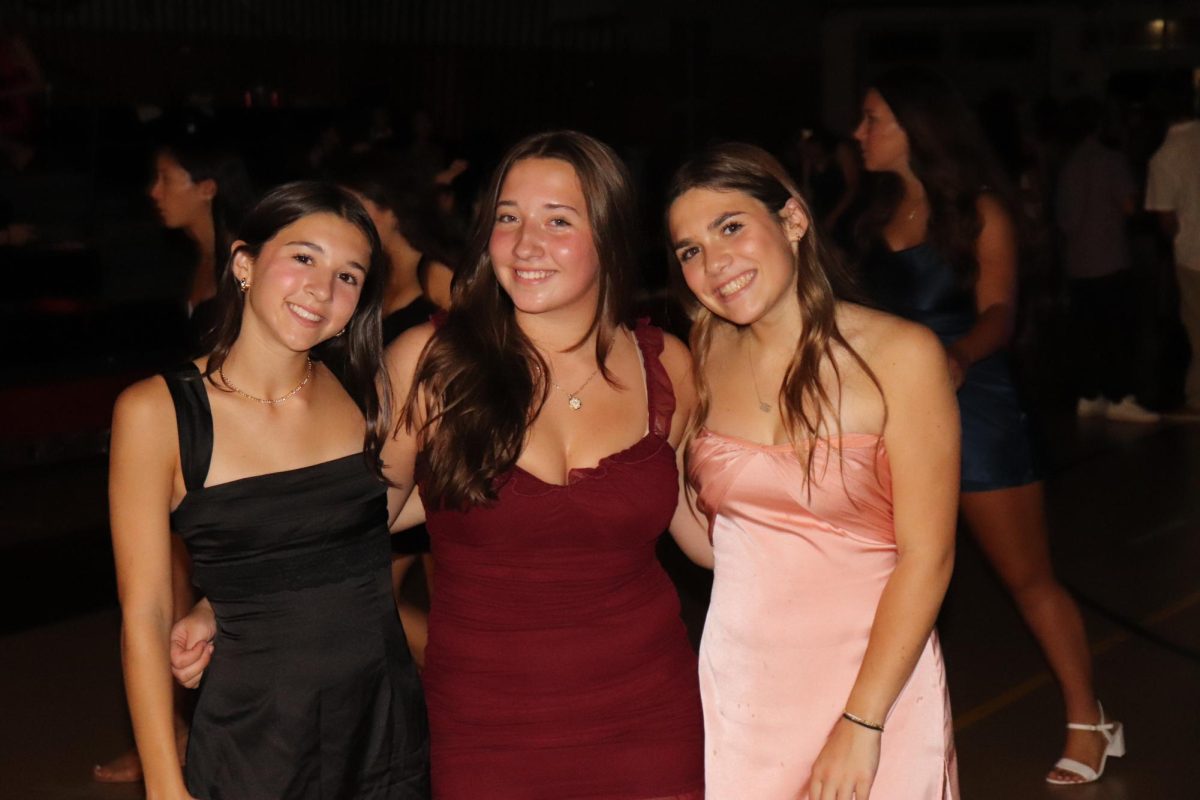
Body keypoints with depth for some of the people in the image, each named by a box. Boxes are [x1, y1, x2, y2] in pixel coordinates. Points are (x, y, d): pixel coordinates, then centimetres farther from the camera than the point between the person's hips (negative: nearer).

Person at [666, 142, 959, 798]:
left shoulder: (900, 356, -13)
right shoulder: (708, 350, 1)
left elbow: (926, 557, -15)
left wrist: (860, 725, -17)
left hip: (875, 676, -3)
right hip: (737, 679, 4)